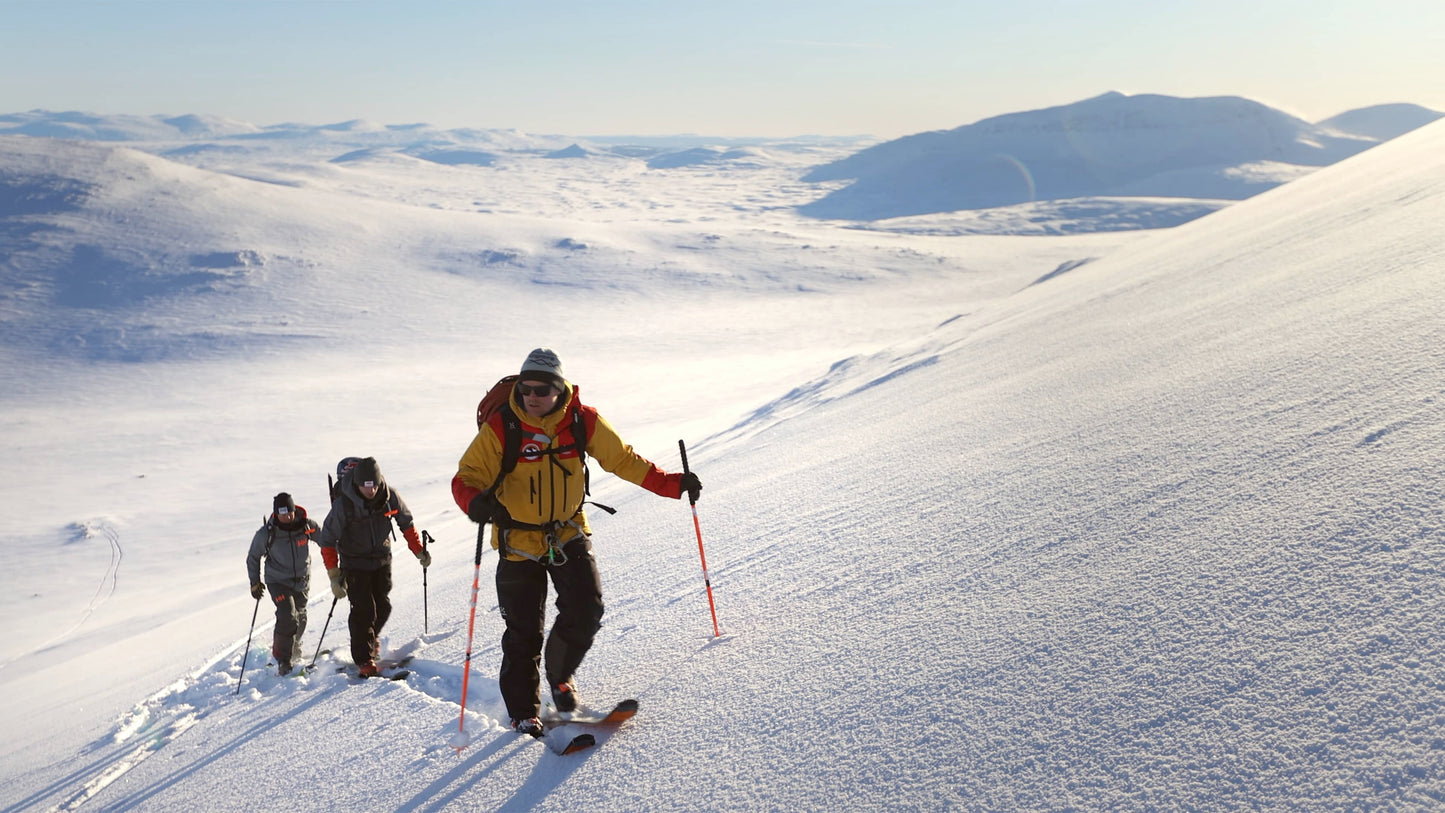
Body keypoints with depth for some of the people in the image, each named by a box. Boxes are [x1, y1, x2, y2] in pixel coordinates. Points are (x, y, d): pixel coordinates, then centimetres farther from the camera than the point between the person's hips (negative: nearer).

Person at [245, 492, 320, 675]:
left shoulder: (306, 525, -14)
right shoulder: (266, 533, -17)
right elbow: (253, 558, -1)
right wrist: (254, 582, -2)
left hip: (302, 580, 3)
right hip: (278, 581, -3)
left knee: (300, 617, 14)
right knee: (288, 617, -19)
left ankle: (295, 649, 43)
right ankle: (283, 659, -5)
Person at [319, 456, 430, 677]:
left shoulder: (389, 496, -16)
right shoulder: (343, 504, -24)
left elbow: (406, 523, 2)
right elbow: (328, 539, -16)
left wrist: (419, 550, 2)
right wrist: (334, 575, -19)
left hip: (382, 558, 3)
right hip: (354, 563, -3)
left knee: (383, 606, 7)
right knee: (363, 610, -10)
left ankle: (372, 635, 38)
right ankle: (364, 660, 1)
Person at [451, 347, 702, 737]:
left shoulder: (583, 422, -9)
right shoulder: (499, 429, -16)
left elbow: (623, 460, 2)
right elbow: (466, 479, -17)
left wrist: (672, 484, -5)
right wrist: (477, 502, -41)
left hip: (568, 534, 2)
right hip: (518, 540, -2)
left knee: (586, 611, -8)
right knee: (523, 631, 3)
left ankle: (560, 676, 23)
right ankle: (523, 712, 23)